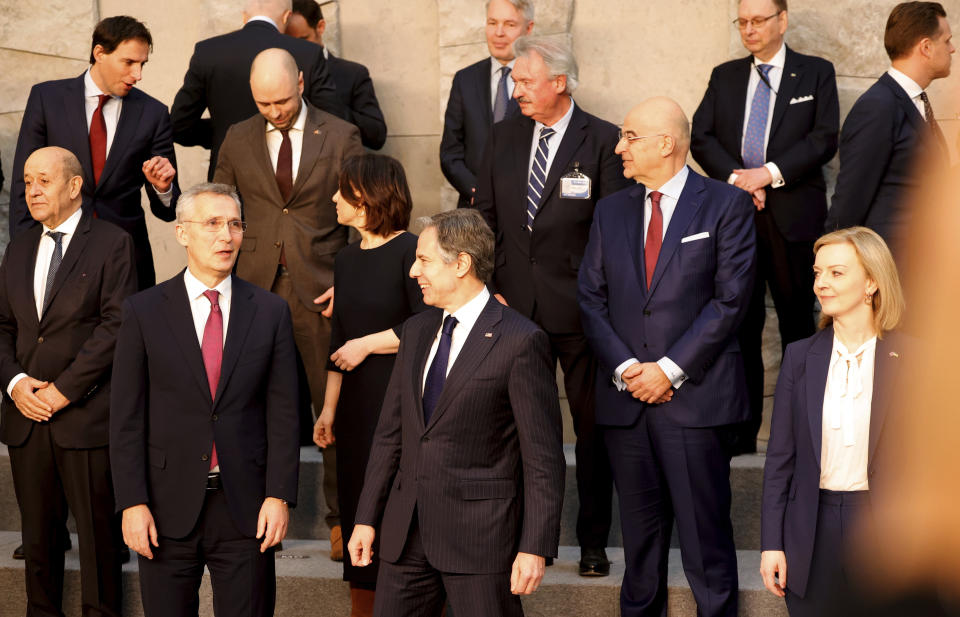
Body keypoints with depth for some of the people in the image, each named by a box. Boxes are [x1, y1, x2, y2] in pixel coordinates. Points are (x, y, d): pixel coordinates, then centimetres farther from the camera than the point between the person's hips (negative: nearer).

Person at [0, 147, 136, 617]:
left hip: (86, 416, -5)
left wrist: (63, 390, -15)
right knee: (38, 529, 12)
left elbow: (116, 326, -12)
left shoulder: (112, 243, -4)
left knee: (98, 529, 2)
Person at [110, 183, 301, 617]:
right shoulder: (143, 312, 2)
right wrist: (132, 503, -8)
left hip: (246, 510, 1)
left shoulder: (271, 312, 5)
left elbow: (282, 413, 3)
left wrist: (279, 496, -5)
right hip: (167, 508, 0)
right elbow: (126, 417, -1)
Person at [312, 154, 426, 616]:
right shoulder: (347, 260, 13)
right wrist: (329, 408, 14)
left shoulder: (409, 251, -10)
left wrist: (368, 344, -9)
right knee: (357, 509, 9)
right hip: (357, 405, 7)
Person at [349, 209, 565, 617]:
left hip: (481, 536, -6)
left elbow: (543, 456, -11)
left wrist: (535, 548, -15)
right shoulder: (417, 331, 12)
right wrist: (367, 518, 12)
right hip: (406, 531, 6)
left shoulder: (520, 341, -10)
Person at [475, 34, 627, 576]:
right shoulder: (504, 136, 9)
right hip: (515, 306, 4)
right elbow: (486, 218, 12)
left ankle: (594, 544, 15)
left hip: (580, 308, -4)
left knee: (592, 429, 5)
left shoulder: (603, 141, -5)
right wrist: (490, 289, 3)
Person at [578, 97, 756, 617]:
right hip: (625, 398, 4)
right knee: (639, 531, 10)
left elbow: (730, 299, -7)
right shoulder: (611, 210, 14)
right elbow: (591, 298, 9)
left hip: (696, 396, -4)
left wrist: (670, 370, -11)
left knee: (705, 534, -2)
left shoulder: (726, 205, 0)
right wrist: (625, 368, -5)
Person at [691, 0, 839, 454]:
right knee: (740, 323, 2)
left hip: (794, 216, -2)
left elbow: (824, 139, -4)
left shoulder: (816, 74, 6)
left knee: (798, 323, 3)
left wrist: (770, 173, -13)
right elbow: (701, 138, 6)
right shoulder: (724, 77, 15)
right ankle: (741, 429, 6)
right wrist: (734, 178, -10)